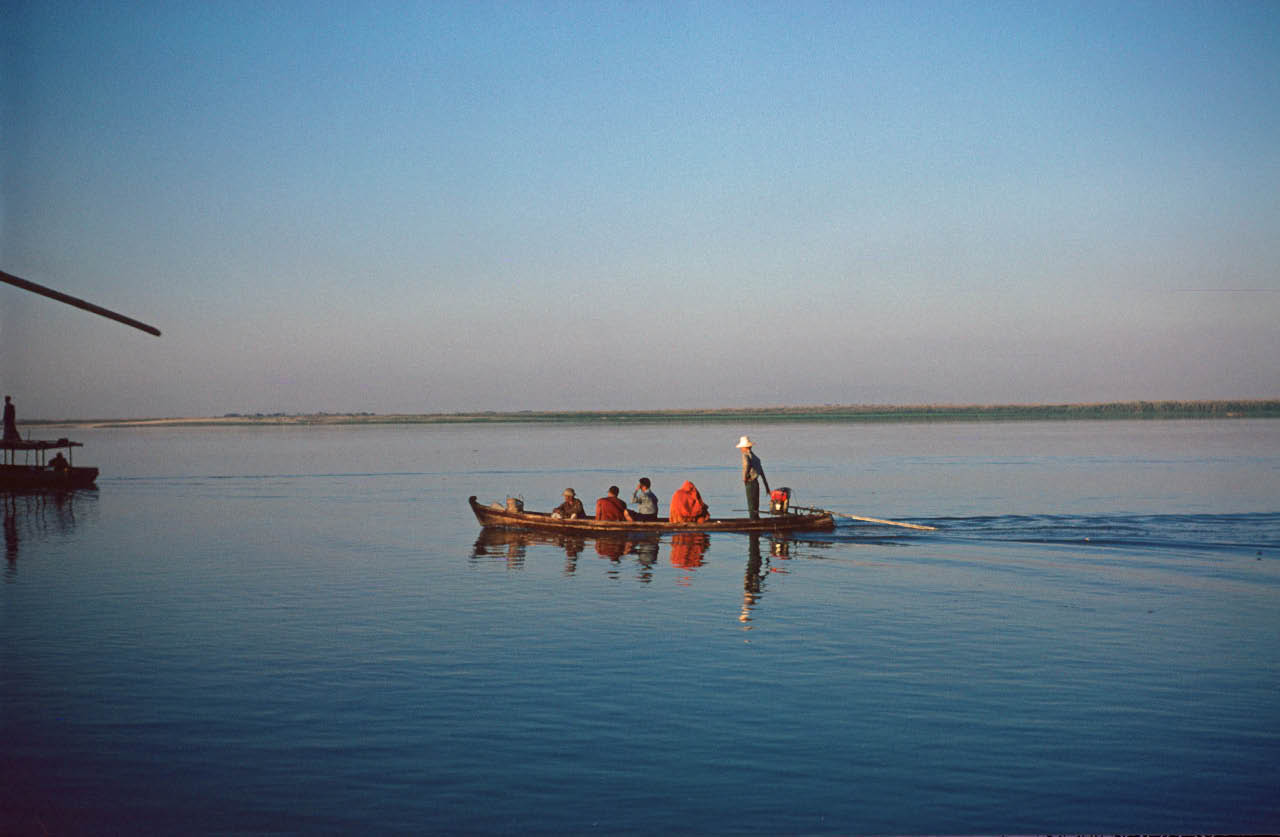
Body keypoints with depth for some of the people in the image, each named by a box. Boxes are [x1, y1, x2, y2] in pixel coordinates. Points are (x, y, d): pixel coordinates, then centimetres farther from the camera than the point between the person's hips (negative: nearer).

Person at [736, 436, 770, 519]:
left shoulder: (746, 455, -7)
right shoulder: (756, 457, 18)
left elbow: (747, 464, -32)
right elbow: (762, 474, 21)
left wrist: (745, 477, -20)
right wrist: (767, 487, 25)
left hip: (750, 483, -8)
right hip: (756, 483, 8)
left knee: (751, 507, -6)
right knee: (755, 507, 14)